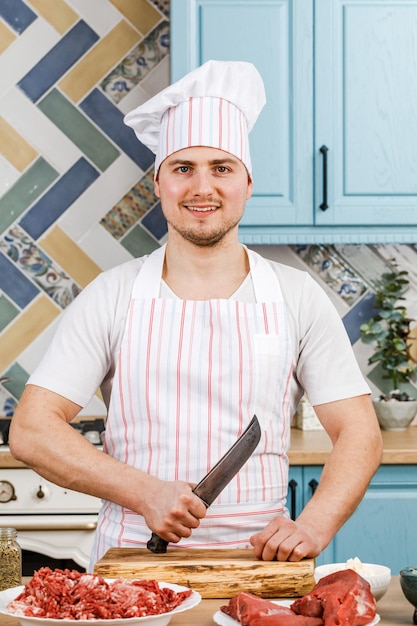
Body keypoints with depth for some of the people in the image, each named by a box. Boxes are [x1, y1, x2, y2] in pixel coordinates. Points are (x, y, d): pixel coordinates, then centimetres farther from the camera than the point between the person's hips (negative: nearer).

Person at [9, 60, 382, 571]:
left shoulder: (297, 297, 6)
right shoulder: (112, 296, 4)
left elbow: (359, 434, 6)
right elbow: (31, 431, -1)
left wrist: (314, 525, -12)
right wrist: (145, 493, -13)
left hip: (257, 565, 1)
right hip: (132, 560, 0)